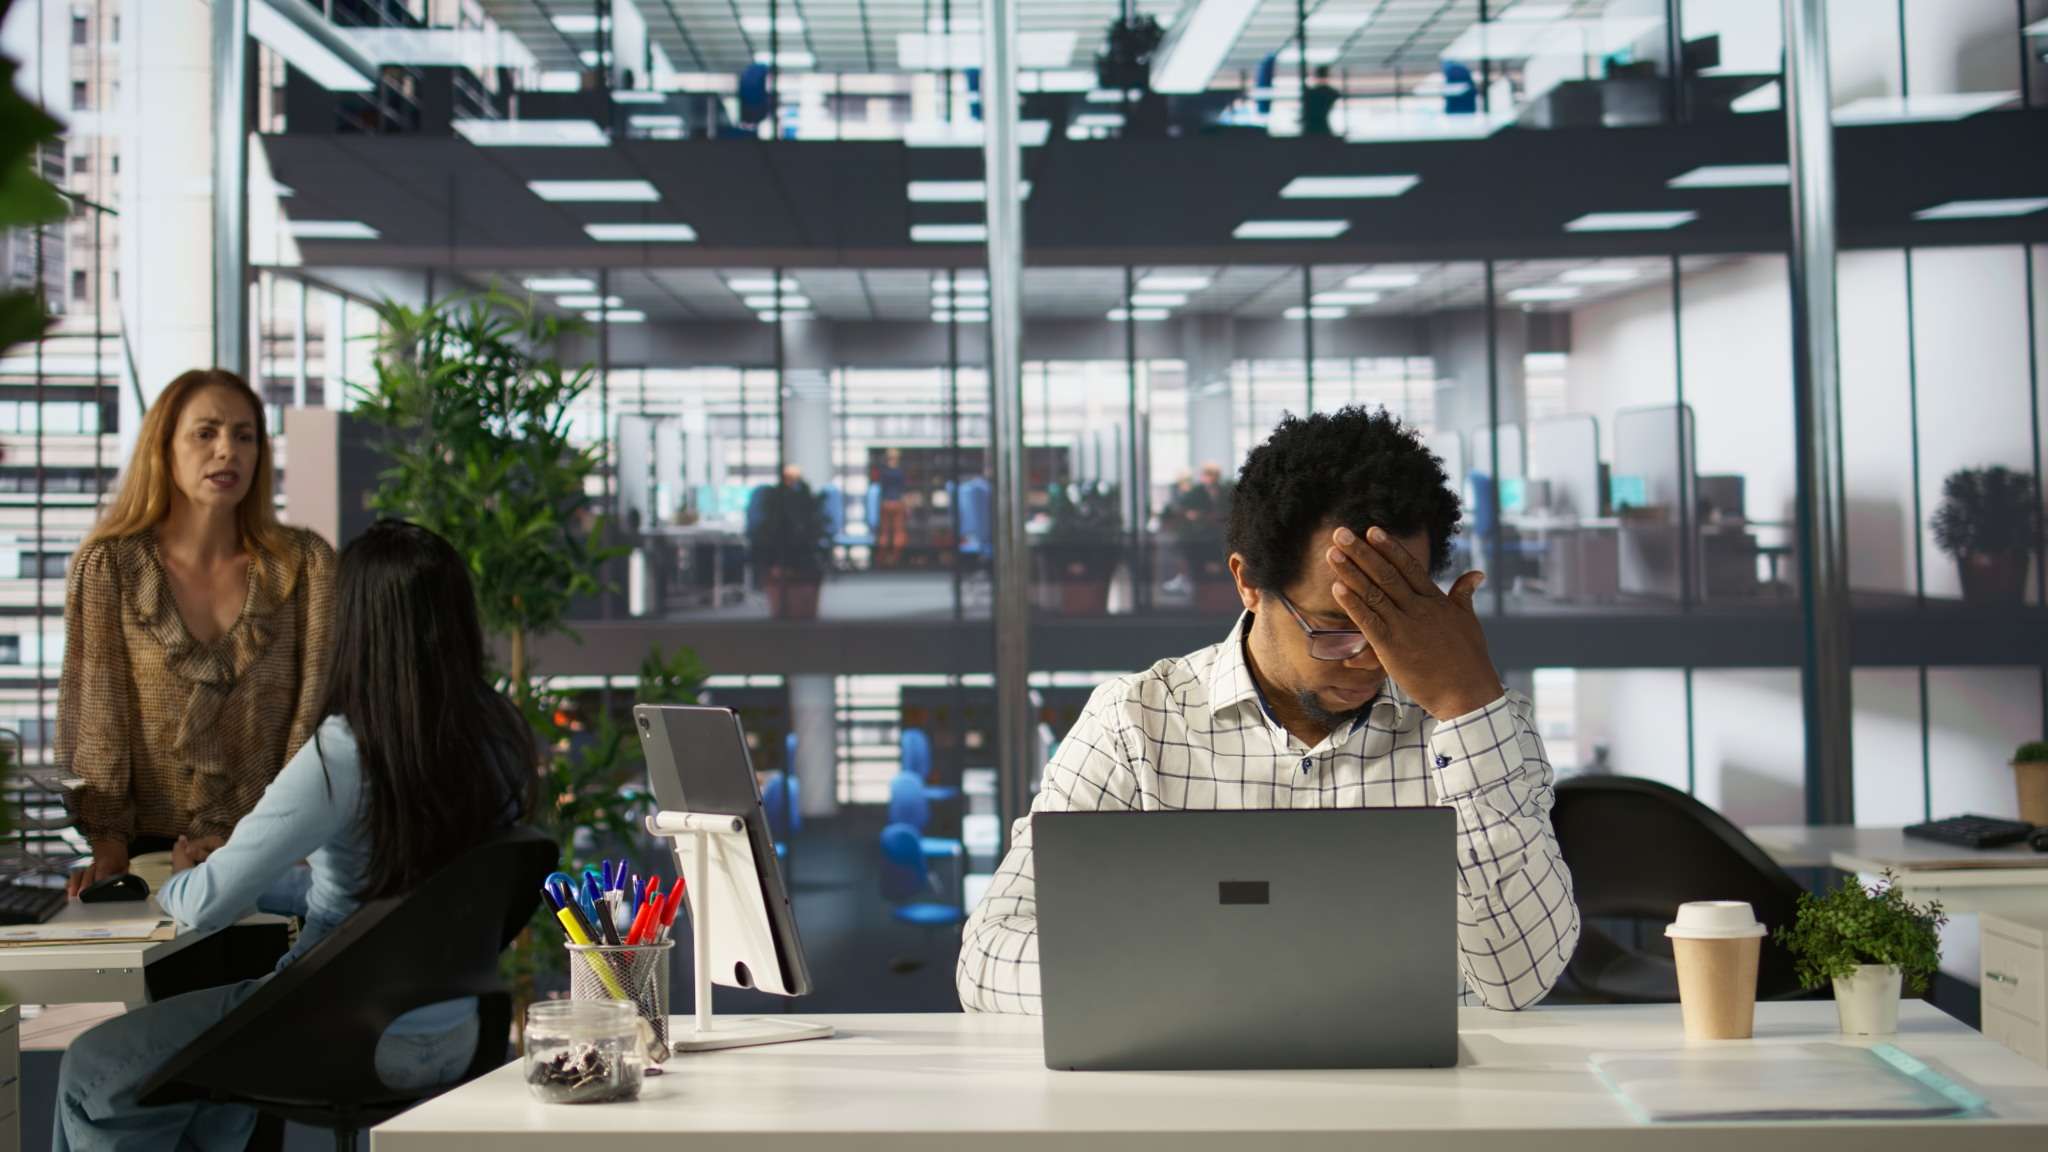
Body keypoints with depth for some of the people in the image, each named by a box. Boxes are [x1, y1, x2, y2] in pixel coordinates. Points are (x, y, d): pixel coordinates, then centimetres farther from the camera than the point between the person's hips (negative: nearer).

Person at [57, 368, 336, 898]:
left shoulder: (307, 564, 4)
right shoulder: (108, 566, 3)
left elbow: (318, 705, -1)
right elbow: (93, 711, -1)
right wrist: (108, 841, -12)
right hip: (152, 850, 0)